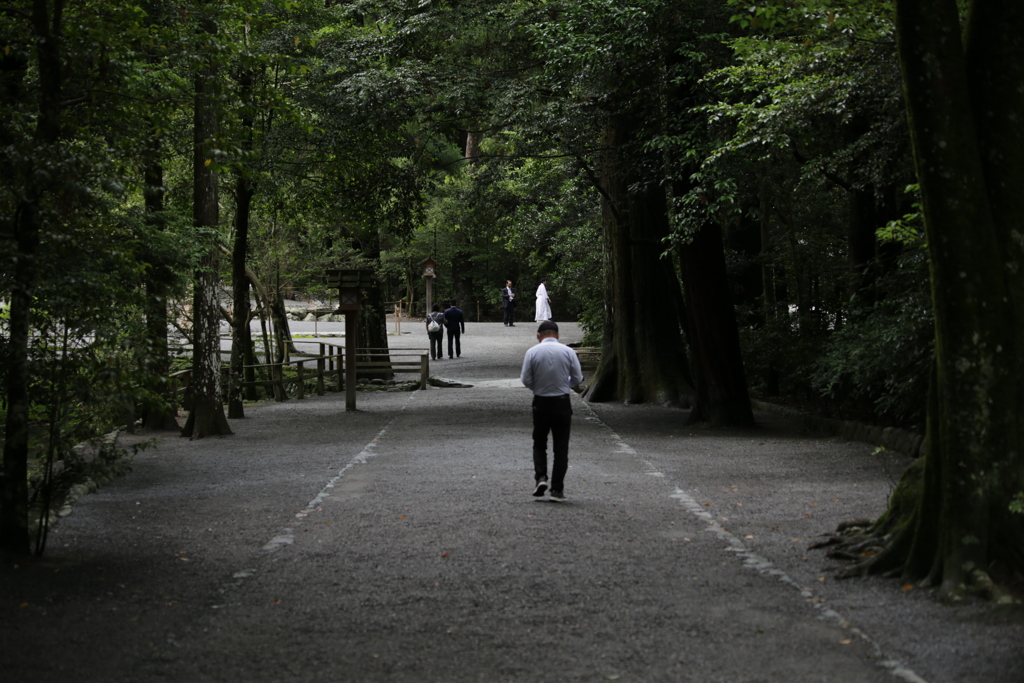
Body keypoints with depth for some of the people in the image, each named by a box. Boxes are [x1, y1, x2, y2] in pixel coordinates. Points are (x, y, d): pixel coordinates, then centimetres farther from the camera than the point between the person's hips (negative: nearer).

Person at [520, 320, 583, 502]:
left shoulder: (532, 352, -5)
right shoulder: (568, 351, -4)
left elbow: (526, 380, -6)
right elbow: (577, 379, -2)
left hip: (541, 403, 0)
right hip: (562, 403, 0)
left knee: (539, 444, 17)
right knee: (561, 448, 6)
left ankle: (540, 477, -3)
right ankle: (557, 489, 3)